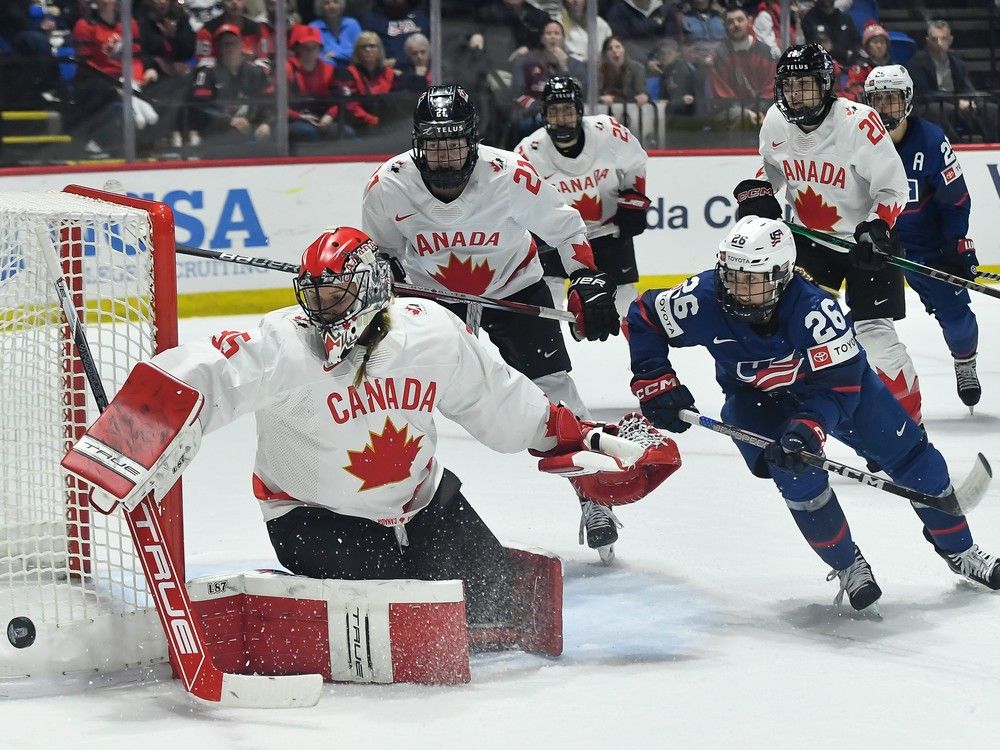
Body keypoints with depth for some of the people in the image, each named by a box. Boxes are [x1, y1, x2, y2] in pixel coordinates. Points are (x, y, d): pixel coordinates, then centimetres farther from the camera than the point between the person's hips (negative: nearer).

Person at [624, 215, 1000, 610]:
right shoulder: (706, 300, -31)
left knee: (908, 451, 0)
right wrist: (656, 384, -20)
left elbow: (838, 384, -36)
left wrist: (806, 428, -50)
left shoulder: (814, 308, -39)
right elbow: (644, 317, -15)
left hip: (836, 373, -1)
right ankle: (848, 567, -4)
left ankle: (958, 550, 21)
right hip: (755, 396, 1)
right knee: (797, 471, -24)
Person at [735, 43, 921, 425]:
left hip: (865, 238, -6)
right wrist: (756, 194, -1)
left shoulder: (859, 122, -23)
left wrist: (876, 229, -30)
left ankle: (909, 419, -1)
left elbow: (893, 187, -17)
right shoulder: (776, 122, -5)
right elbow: (771, 167, 17)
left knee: (874, 332, -12)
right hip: (808, 236, 6)